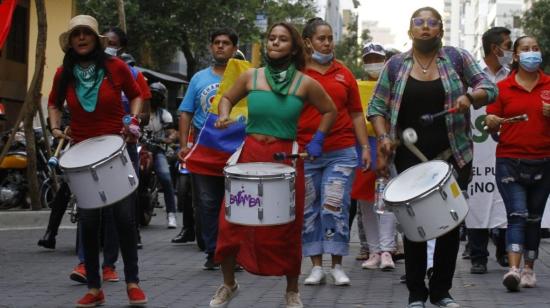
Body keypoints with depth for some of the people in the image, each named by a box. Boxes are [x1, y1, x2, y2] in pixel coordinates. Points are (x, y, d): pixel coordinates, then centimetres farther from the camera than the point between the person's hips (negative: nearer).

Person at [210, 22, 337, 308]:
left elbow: (330, 111, 12)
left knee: (286, 228, 5)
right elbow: (227, 98, 18)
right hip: (250, 155, 1)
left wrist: (316, 141, 4)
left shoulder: (305, 83, -1)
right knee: (232, 222, -1)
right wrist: (224, 115, -3)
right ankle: (228, 284, 20)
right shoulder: (250, 77, 3)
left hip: (285, 159, -1)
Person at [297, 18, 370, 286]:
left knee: (335, 207, -3)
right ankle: (316, 266, 13)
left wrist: (365, 146, 7)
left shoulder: (344, 74, 9)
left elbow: (356, 114, 12)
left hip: (342, 153, 0)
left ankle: (337, 266, 5)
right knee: (309, 210, 4)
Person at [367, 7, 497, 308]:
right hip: (411, 157, 0)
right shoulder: (396, 65, 4)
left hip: (452, 156, 0)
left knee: (450, 223, 4)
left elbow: (489, 88, 1)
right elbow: (377, 107, 6)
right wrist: (383, 138, -10)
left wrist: (470, 97, -20)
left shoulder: (457, 57, 2)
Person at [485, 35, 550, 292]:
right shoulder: (502, 87, 4)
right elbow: (492, 125, 4)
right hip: (509, 162, -2)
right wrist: (491, 122, -19)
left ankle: (529, 269, 18)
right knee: (517, 215, -13)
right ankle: (513, 269, -21)